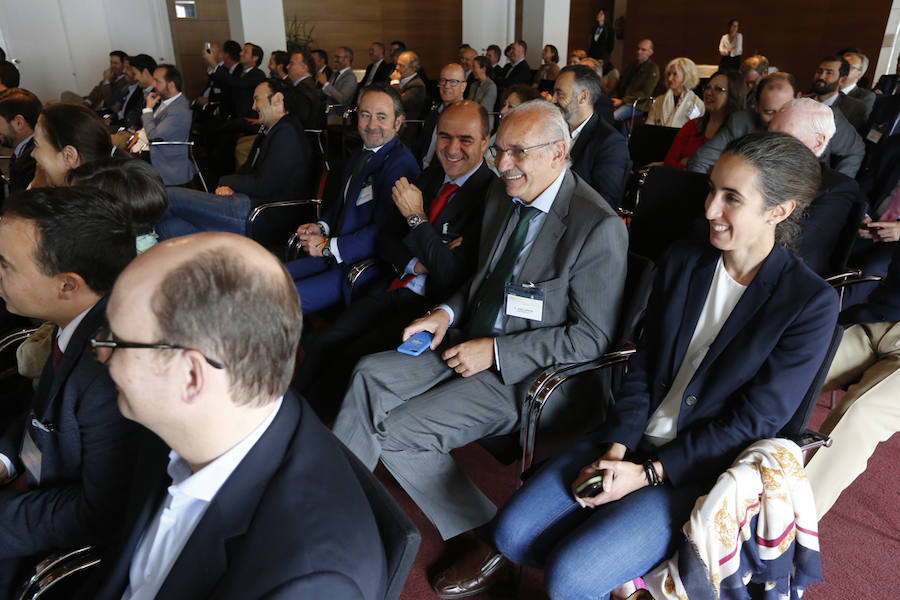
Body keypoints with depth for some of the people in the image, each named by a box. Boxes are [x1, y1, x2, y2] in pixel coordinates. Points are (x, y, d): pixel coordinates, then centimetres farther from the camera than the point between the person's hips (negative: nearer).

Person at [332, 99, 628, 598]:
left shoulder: (599, 228, -20)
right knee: (371, 374, -4)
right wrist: (447, 313, -2)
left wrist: (495, 350, -19)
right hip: (475, 342, 8)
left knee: (396, 431, -15)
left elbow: (593, 336, -18)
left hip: (524, 373, -8)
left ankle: (489, 540, 5)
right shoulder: (501, 198, 5)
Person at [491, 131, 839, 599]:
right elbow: (642, 369, 4)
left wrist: (648, 473, -14)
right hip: (629, 442, 5)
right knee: (512, 534, -6)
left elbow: (754, 420, -12)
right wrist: (615, 451, -9)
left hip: (701, 472, -5)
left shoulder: (811, 302, -13)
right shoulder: (681, 262, 2)